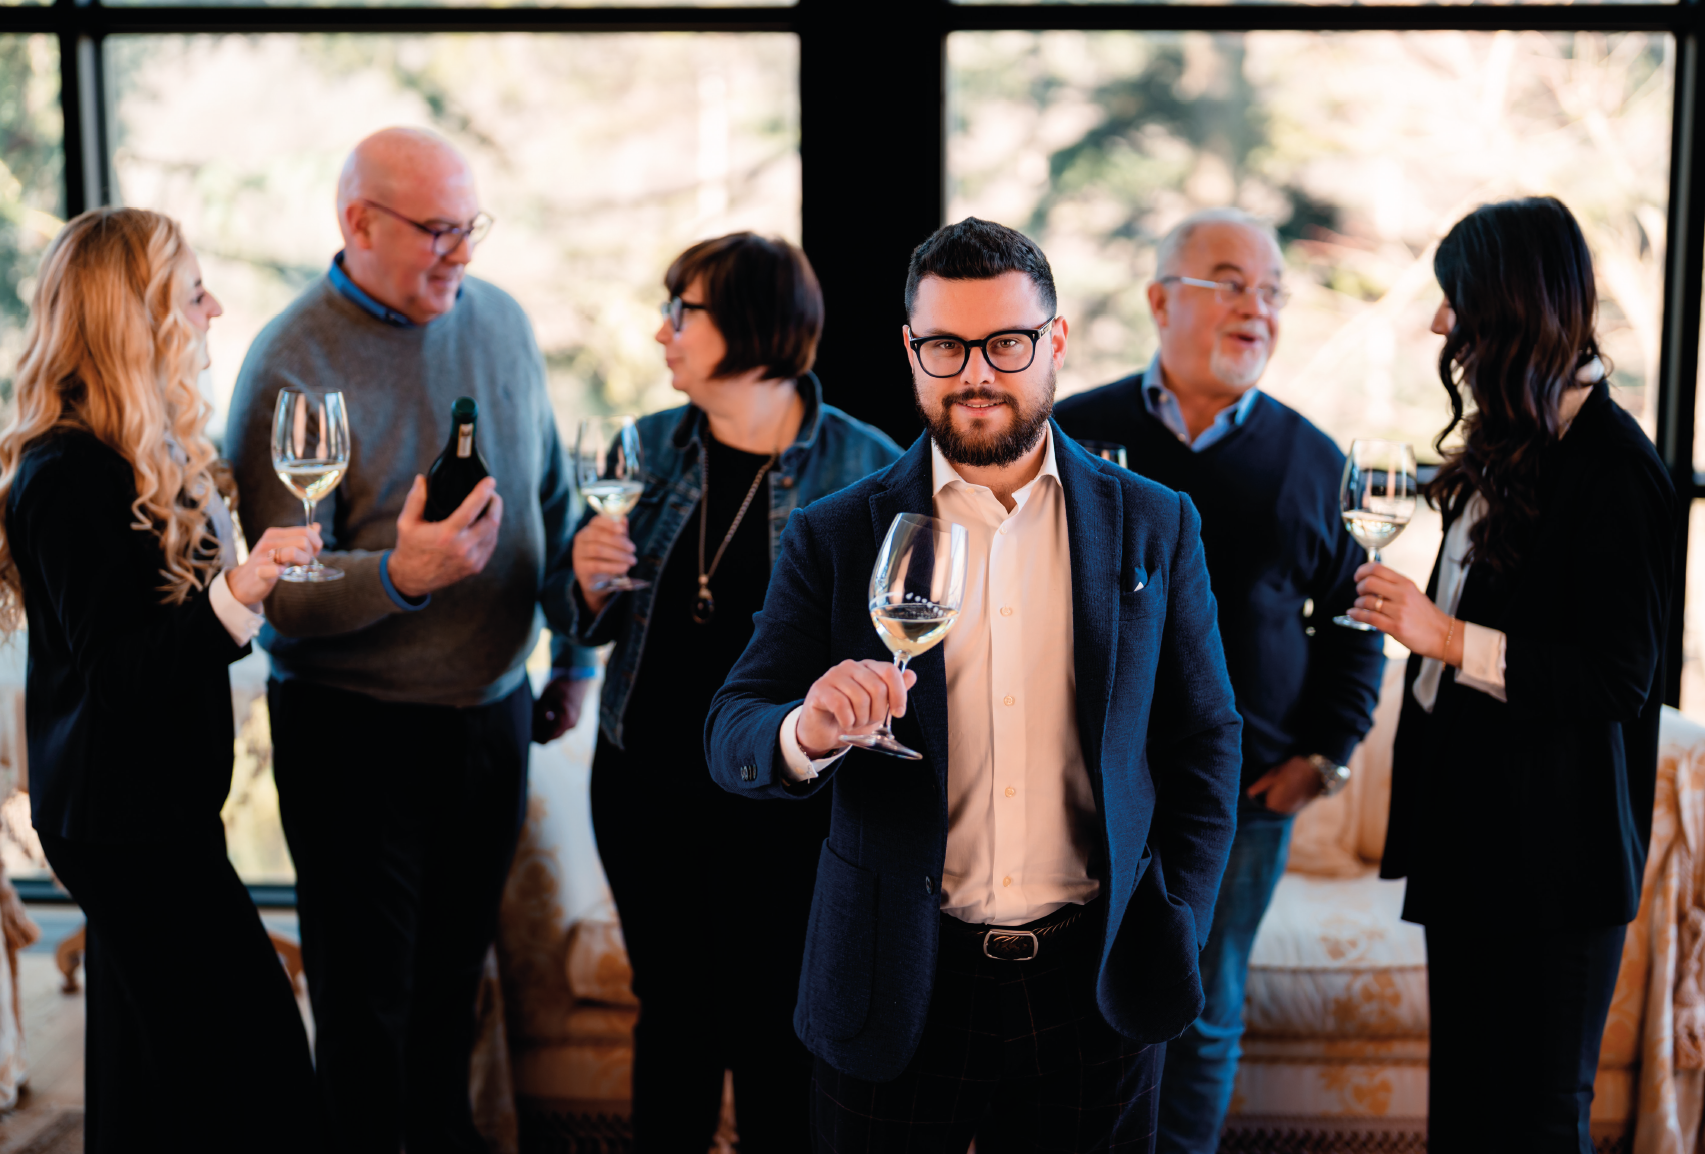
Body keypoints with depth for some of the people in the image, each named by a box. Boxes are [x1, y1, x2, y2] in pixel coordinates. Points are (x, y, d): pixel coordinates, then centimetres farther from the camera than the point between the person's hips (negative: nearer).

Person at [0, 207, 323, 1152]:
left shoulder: (147, 453, 11)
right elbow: (116, 668, -24)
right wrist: (235, 595, -35)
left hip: (143, 801, 10)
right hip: (122, 816, -10)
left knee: (145, 1058, 18)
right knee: (253, 1054, -9)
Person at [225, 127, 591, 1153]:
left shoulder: (501, 320, 2)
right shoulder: (292, 364, -16)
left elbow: (554, 499, 14)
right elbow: (277, 589, -20)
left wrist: (570, 659, 17)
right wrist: (397, 577, -38)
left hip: (495, 707, 5)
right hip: (358, 729, -5)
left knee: (458, 961, 20)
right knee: (368, 991, 7)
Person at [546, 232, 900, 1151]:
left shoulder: (864, 468, -8)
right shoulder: (651, 449, 4)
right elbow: (590, 620, 11)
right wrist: (588, 580, -9)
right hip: (644, 790, 4)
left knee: (774, 1035, 6)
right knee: (672, 1017, 16)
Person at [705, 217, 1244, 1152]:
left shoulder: (1154, 527, 3)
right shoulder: (834, 538, 0)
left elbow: (1204, 741, 8)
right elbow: (731, 738, -3)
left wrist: (1176, 929, 1)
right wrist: (805, 732, -25)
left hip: (1092, 986, 1)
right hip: (898, 994, 0)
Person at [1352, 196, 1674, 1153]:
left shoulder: (1613, 465, -17)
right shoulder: (1513, 447, 12)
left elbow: (1619, 678, -21)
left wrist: (1448, 637, -24)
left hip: (1553, 856, -9)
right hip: (1472, 832, 9)